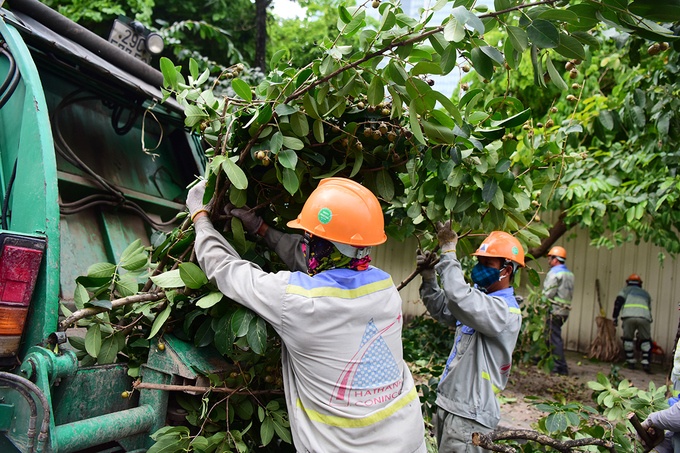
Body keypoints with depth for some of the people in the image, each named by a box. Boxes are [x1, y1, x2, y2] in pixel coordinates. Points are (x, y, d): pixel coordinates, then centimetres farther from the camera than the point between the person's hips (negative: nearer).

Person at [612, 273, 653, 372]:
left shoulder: (626, 289, 25)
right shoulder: (646, 293, 35)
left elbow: (618, 302, 8)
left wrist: (615, 317, 7)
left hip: (629, 316, -2)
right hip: (644, 317, 2)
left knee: (628, 339, 14)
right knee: (645, 341, 16)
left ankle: (631, 362, 17)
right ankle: (646, 363, 8)